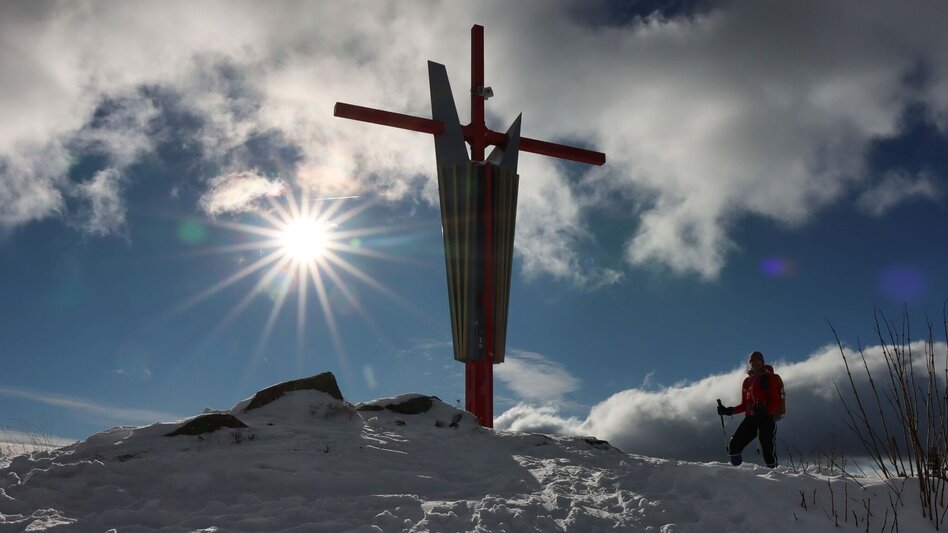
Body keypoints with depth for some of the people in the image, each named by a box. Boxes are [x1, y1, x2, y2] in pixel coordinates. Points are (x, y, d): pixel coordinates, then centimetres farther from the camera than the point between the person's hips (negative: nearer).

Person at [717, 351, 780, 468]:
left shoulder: (769, 378, 2)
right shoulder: (747, 381, 17)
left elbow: (775, 402, -6)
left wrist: (764, 411, -25)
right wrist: (729, 411, 6)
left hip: (767, 418, -5)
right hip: (750, 418, 5)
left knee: (768, 452, -12)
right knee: (734, 446, -8)